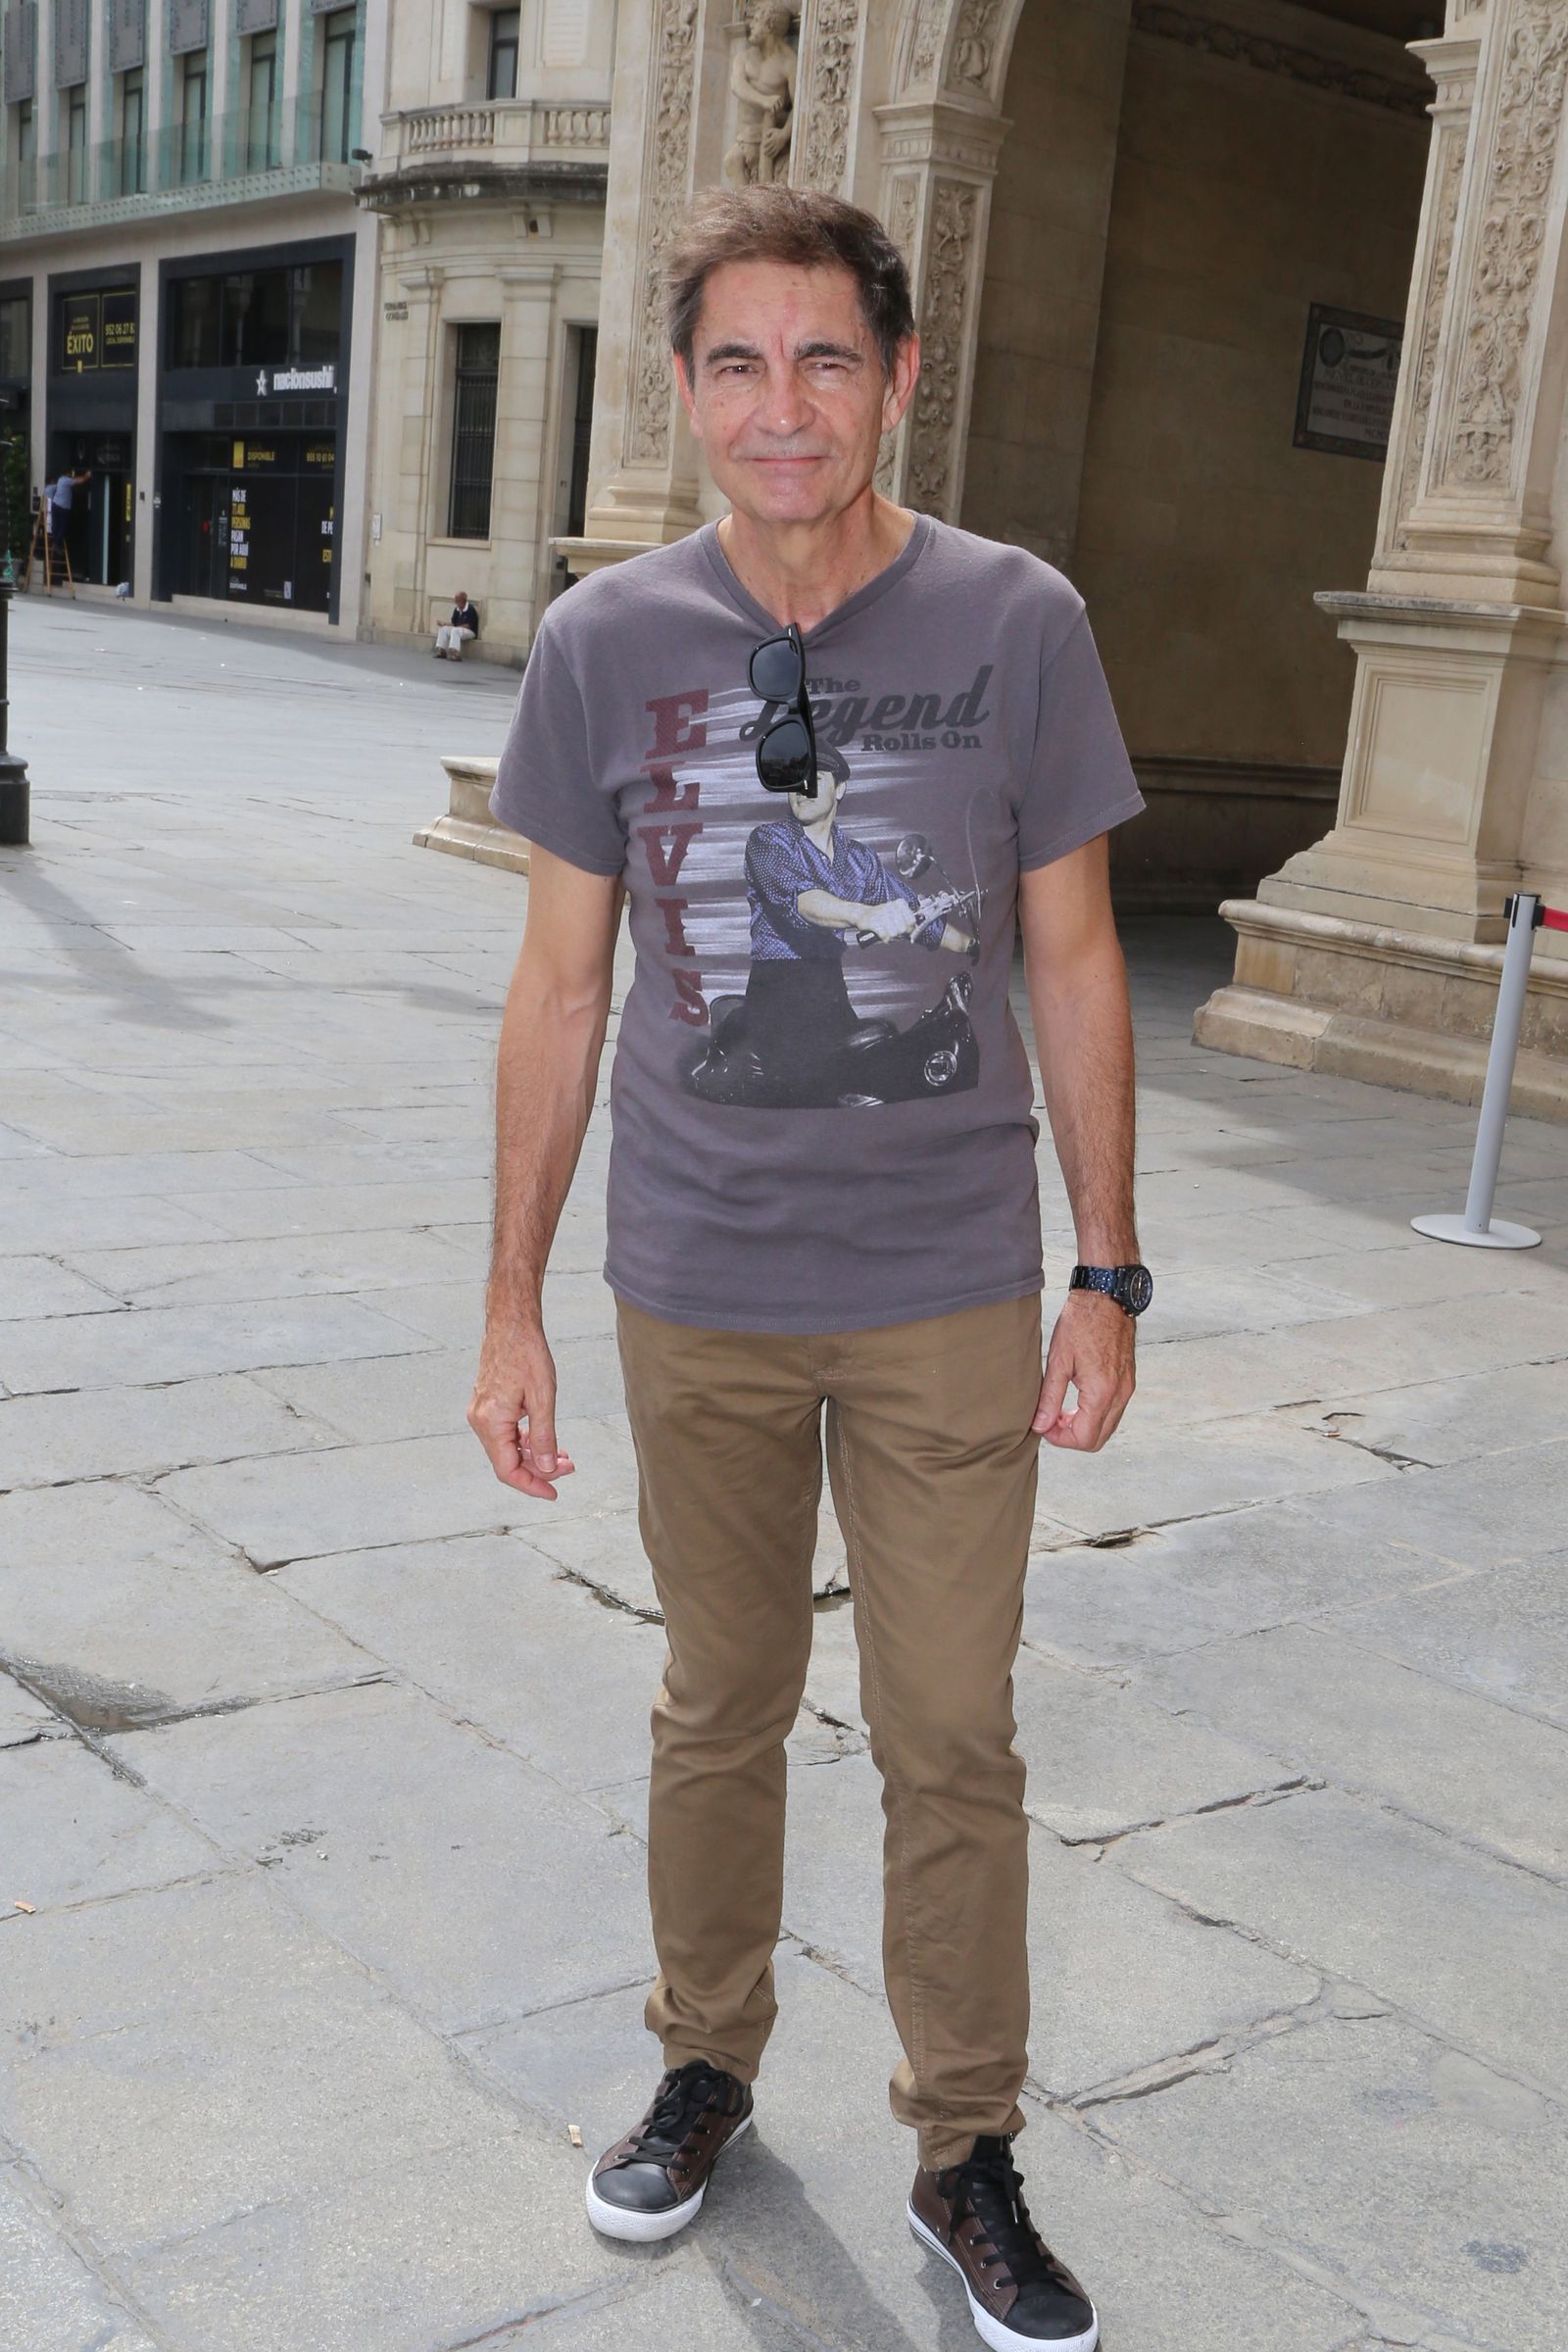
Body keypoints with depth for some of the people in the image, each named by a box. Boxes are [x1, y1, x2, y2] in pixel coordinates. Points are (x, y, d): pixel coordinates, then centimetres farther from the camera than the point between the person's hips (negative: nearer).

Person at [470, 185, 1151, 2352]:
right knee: (720, 1708, 16)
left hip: (952, 1296, -1)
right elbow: (561, 987, 2)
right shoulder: (606, 641, -4)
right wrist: (512, 1305, 2)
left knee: (953, 1742, 8)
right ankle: (706, 2066, 39)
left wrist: (1109, 1277, -1)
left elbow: (1076, 966, 1)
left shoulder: (1016, 623, -6)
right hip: (699, 1295, 1)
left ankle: (968, 2155, 28)